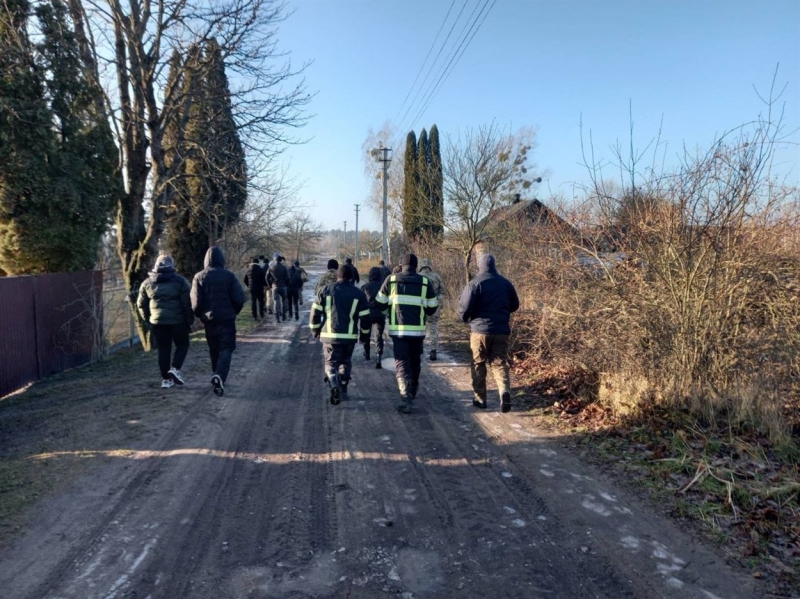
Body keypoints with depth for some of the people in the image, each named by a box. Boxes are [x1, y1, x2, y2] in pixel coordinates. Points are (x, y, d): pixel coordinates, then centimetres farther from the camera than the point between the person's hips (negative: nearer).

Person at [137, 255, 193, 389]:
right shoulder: (180, 281, -3)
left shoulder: (147, 282, 8)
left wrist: (147, 318, 23)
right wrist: (190, 320, 1)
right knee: (182, 345, 14)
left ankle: (166, 379, 11)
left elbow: (141, 304, 12)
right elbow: (187, 303, -8)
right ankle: (175, 369, -5)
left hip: (157, 322, 3)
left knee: (163, 349, 10)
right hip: (177, 321, -3)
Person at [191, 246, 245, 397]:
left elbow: (195, 302, -7)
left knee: (214, 350, 17)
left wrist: (200, 315, 11)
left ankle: (218, 377, 27)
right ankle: (219, 376, -23)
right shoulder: (229, 275, -6)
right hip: (226, 319, -2)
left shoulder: (199, 277, -2)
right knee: (226, 349, -1)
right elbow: (239, 299, -8)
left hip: (209, 320, 3)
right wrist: (233, 312, 10)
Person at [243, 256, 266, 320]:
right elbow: (264, 279, -12)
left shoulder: (248, 270, 3)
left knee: (253, 302, 6)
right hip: (259, 288, -3)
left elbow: (245, 280, 10)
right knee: (260, 301, 10)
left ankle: (255, 316, 4)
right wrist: (265, 285, 7)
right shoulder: (261, 270, -10)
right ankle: (261, 314, 11)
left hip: (252, 288, 3)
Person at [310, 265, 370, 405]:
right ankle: (343, 390, 23)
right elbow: (365, 317, 2)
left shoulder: (326, 290, 2)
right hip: (349, 336, 1)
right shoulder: (359, 293, 2)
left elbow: (315, 312, 2)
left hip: (330, 335, -1)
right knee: (346, 363, 20)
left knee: (331, 363, 7)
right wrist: (364, 334, 15)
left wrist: (315, 330, 15)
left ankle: (334, 385, -19)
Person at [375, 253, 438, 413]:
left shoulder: (391, 280, -1)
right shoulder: (425, 282, 1)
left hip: (398, 329, -2)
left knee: (401, 363, -1)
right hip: (418, 330, 2)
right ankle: (412, 392, 37)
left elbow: (380, 304, 5)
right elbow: (432, 307, 5)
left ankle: (406, 398, -17)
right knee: (414, 361, 20)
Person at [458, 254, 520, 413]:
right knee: (499, 363, 7)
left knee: (478, 365, 10)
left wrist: (465, 318, 9)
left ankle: (480, 399, 15)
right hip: (501, 330, 3)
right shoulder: (506, 283, 7)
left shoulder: (474, 283, -7)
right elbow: (515, 305, 16)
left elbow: (465, 308, -12)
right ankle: (505, 390, -17)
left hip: (480, 330, -3)